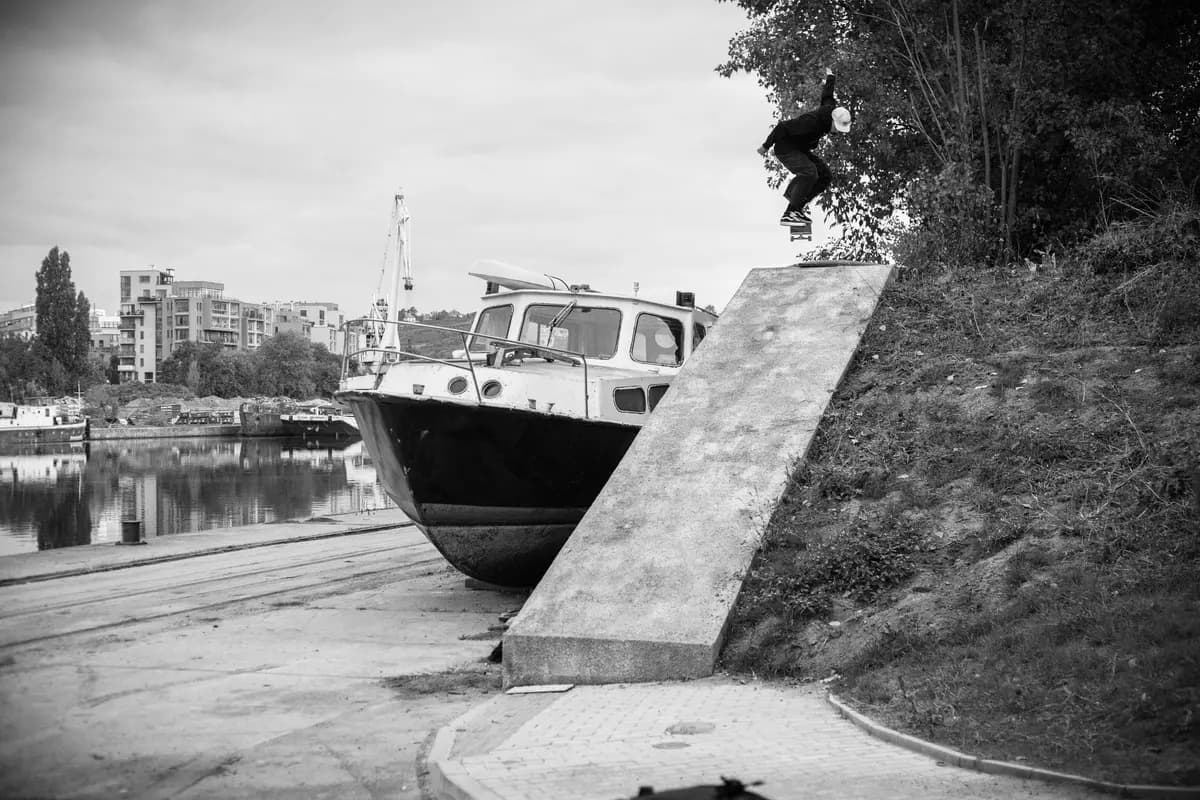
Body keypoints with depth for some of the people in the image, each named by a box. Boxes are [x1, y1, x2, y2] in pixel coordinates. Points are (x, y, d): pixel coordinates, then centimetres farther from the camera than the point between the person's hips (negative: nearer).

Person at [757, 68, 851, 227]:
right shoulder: (811, 121, -34)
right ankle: (790, 214, -29)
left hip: (800, 149, 9)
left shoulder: (831, 110, -7)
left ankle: (799, 205, 4)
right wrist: (766, 146, -17)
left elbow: (826, 96, 16)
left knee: (825, 175, -4)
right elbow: (782, 127, -28)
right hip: (785, 147, -9)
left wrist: (830, 78, 37)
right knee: (809, 173, -31)